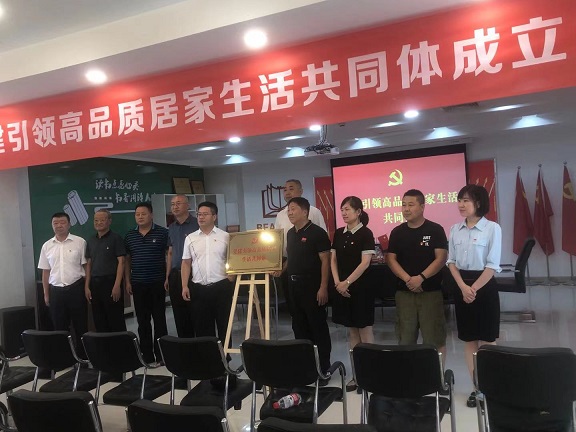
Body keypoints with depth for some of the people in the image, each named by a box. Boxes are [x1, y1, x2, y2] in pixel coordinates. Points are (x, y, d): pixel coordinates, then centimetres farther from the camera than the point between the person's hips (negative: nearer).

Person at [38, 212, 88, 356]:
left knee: (80, 325, 5)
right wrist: (46, 294, 10)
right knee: (59, 326, 10)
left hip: (76, 288, -3)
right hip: (56, 290, 3)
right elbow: (45, 272, 12)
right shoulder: (47, 246, 8)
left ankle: (82, 354, 16)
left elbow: (86, 266, -2)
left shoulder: (79, 242, -3)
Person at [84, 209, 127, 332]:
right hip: (95, 284, 5)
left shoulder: (116, 238, -3)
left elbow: (121, 262, -8)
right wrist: (87, 286, 7)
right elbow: (88, 264, 14)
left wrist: (117, 285, -15)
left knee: (116, 321, -1)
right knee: (99, 321, 10)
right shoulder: (91, 241, 13)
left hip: (111, 282, -5)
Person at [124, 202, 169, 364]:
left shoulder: (163, 233, -3)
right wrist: (127, 281, 8)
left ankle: (160, 355, 12)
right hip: (137, 284, 4)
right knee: (142, 321, 9)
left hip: (157, 283, -3)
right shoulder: (129, 236, 9)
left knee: (159, 319, 3)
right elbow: (127, 260, 13)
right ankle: (147, 356, 17)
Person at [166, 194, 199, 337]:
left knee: (194, 314, -1)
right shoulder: (171, 228, 14)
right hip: (175, 276, 6)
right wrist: (168, 276, 11)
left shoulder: (196, 225, -7)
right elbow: (170, 253, 17)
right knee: (179, 315, 12)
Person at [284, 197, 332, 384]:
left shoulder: (317, 232, -11)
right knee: (299, 327, 14)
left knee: (318, 327, 1)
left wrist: (323, 287, -19)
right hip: (293, 286, 8)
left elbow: (325, 261, -14)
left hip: (312, 286, -7)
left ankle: (323, 368, 12)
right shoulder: (290, 233, 12)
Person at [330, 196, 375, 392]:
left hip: (361, 287, -6)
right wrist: (337, 283, -4)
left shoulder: (365, 233, -8)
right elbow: (333, 260, 9)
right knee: (352, 331, 12)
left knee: (365, 331, 1)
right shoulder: (339, 233, 9)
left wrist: (347, 282, -14)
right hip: (343, 288, 6)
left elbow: (365, 263, -14)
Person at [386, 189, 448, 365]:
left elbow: (441, 258, -7)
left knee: (434, 338, 1)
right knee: (405, 338, 8)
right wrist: (408, 279, -11)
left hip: (431, 291, -3)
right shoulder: (397, 232, 7)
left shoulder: (435, 230, -2)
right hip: (404, 291, 3)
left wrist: (421, 277, -19)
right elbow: (390, 259, 3)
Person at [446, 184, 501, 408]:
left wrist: (474, 288, -13)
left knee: (487, 339, 2)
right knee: (469, 339, 9)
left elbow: (492, 265, -10)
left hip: (484, 286, -4)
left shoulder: (492, 228, -8)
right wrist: (463, 287, -9)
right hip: (461, 286, 4)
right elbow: (451, 261, 5)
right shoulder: (455, 229, 5)